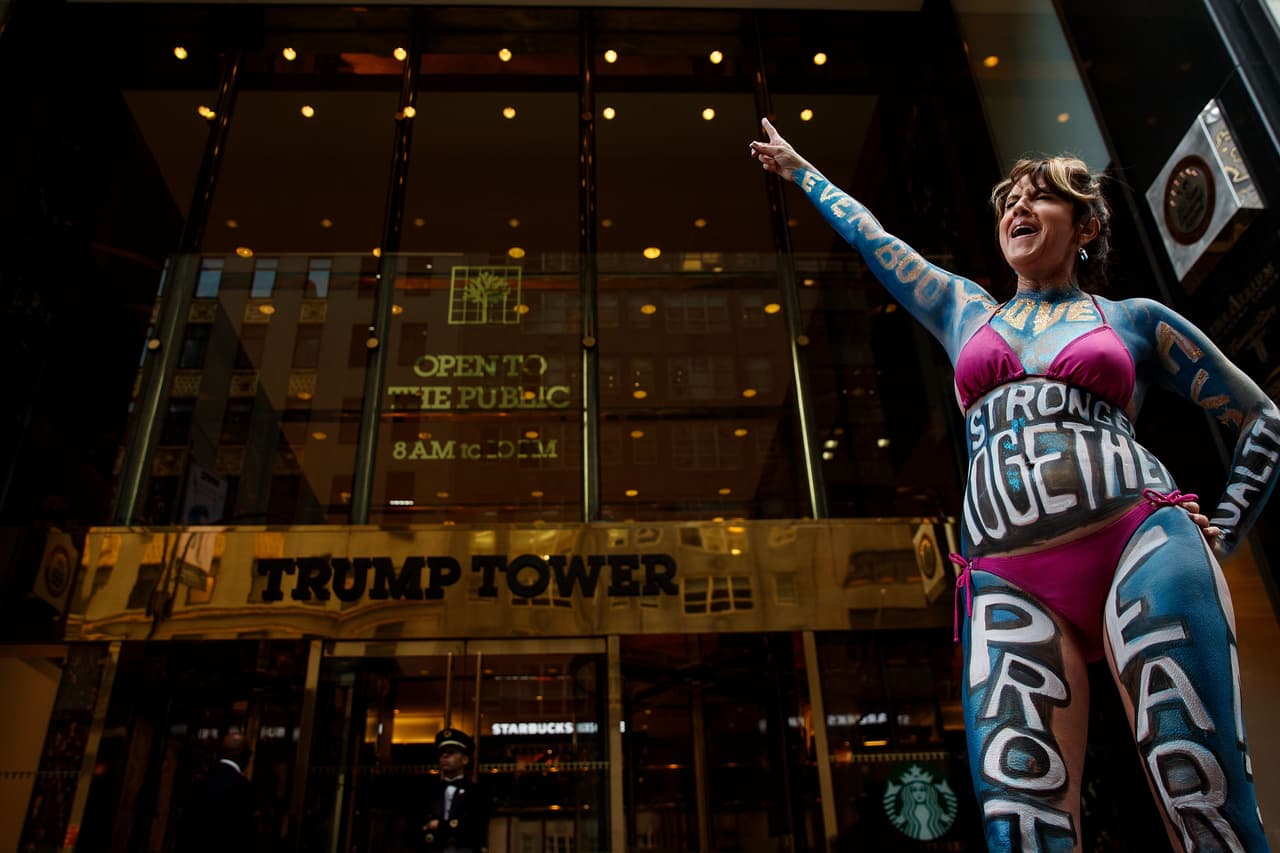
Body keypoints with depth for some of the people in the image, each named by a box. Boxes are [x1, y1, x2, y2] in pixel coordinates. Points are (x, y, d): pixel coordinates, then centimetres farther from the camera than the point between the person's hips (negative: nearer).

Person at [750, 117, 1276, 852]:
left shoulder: (1134, 320, 19)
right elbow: (871, 238, 37)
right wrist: (801, 171, 49)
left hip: (1143, 542, -1)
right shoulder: (966, 311, 26)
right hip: (1009, 582, 1)